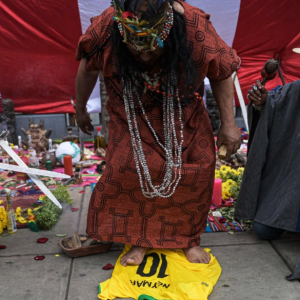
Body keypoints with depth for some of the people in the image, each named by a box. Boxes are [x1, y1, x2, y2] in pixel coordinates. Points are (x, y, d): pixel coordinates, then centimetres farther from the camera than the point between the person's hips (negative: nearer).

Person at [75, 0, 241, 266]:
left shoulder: (196, 27, -31)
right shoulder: (104, 30, -27)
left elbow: (221, 74, -14)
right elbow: (87, 70, -5)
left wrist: (228, 124, -11)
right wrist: (80, 109, 9)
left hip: (181, 115, 1)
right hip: (132, 117, 0)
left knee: (199, 168, -4)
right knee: (125, 168, -12)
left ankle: (189, 239, 18)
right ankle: (139, 239, 9)